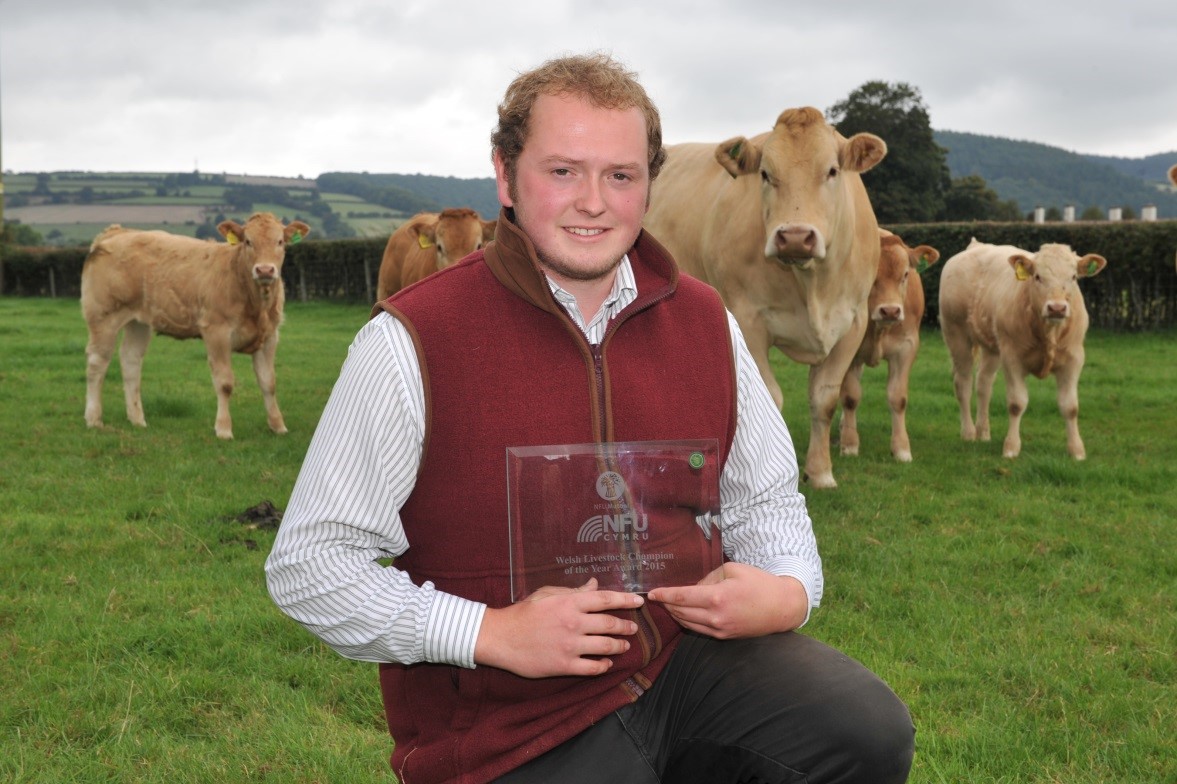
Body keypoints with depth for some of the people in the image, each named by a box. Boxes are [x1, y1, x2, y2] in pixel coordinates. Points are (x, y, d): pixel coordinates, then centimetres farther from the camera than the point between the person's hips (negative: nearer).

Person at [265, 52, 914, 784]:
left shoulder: (704, 321, 5)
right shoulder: (410, 344, -11)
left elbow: (764, 501, 16)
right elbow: (308, 564, -9)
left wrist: (787, 593, -7)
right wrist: (490, 633, -19)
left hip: (683, 650, 5)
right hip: (507, 724, -4)